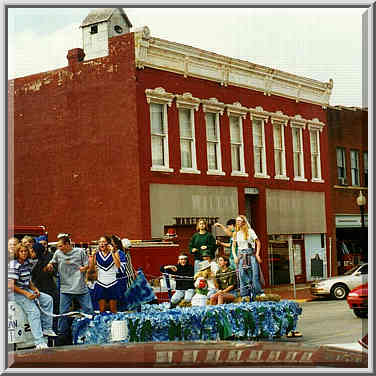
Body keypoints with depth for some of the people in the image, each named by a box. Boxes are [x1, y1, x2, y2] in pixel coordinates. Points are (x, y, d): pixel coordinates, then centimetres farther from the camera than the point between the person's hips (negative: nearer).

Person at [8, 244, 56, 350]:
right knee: (34, 311, -22)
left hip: (26, 290, 9)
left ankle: (46, 328, 4)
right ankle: (39, 342, -25)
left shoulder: (27, 263, 9)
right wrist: (26, 293, -23)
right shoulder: (14, 265, -17)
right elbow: (10, 285, -21)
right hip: (16, 292, -9)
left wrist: (35, 289, 0)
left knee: (48, 299, 0)